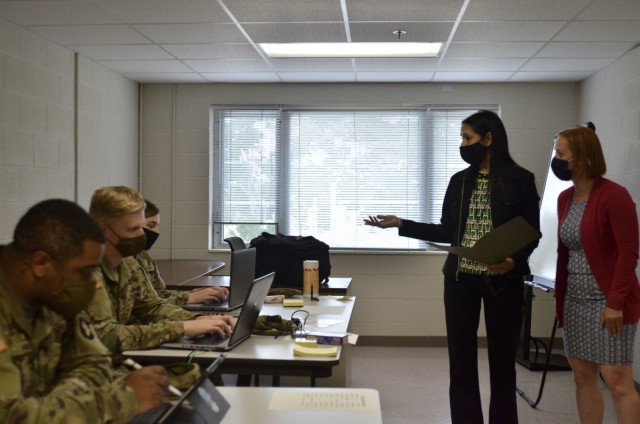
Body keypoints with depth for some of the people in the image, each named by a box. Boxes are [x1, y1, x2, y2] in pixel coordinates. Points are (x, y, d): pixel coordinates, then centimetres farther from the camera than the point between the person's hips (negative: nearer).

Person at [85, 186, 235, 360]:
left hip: (121, 361, 7)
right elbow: (107, 337, -28)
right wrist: (181, 328, -27)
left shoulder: (127, 262, 3)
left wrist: (197, 320, -7)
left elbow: (153, 306, 11)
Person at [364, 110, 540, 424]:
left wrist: (514, 261, -21)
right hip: (460, 281, 4)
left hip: (504, 282, -3)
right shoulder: (459, 181, 8)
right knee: (461, 362, 7)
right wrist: (401, 224, 7)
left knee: (502, 361, 8)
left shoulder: (520, 180, -4)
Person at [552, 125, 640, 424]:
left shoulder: (614, 195, -14)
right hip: (575, 301, 7)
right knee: (582, 376, 10)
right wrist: (559, 297, 11)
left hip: (607, 302, -7)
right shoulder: (565, 198, 9)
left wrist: (615, 302, -18)